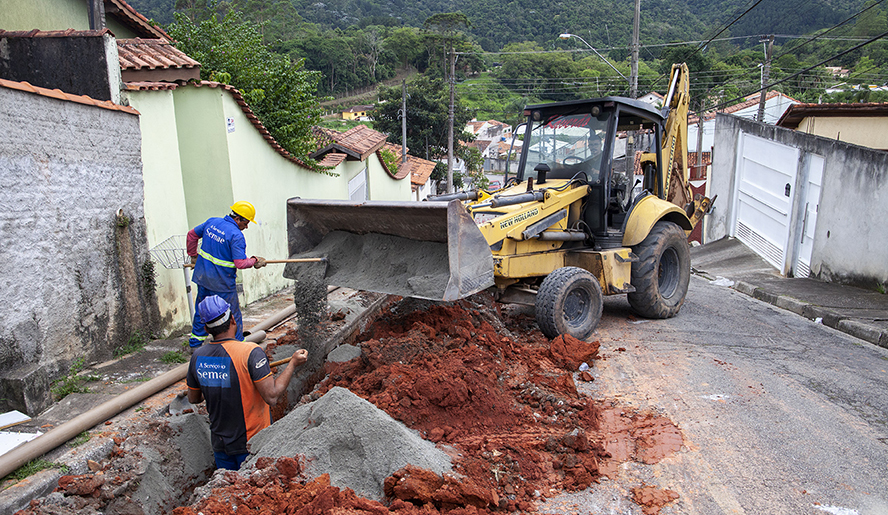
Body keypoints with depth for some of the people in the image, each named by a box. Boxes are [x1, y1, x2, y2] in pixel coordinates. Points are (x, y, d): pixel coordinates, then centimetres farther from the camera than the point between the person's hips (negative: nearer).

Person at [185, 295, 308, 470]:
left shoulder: (198, 356, -5)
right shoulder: (251, 352, -22)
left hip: (220, 443, 5)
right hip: (252, 443, -5)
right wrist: (293, 364, -15)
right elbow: (272, 397, -24)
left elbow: (193, 398, 10)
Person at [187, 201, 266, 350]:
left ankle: (195, 344, 31)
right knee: (232, 315, 8)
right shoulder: (236, 235, -21)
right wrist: (255, 261, -7)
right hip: (222, 282, -7)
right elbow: (240, 263, -25)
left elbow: (192, 234, 16)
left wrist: (193, 255, 26)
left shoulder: (211, 222, 3)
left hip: (202, 276, 7)